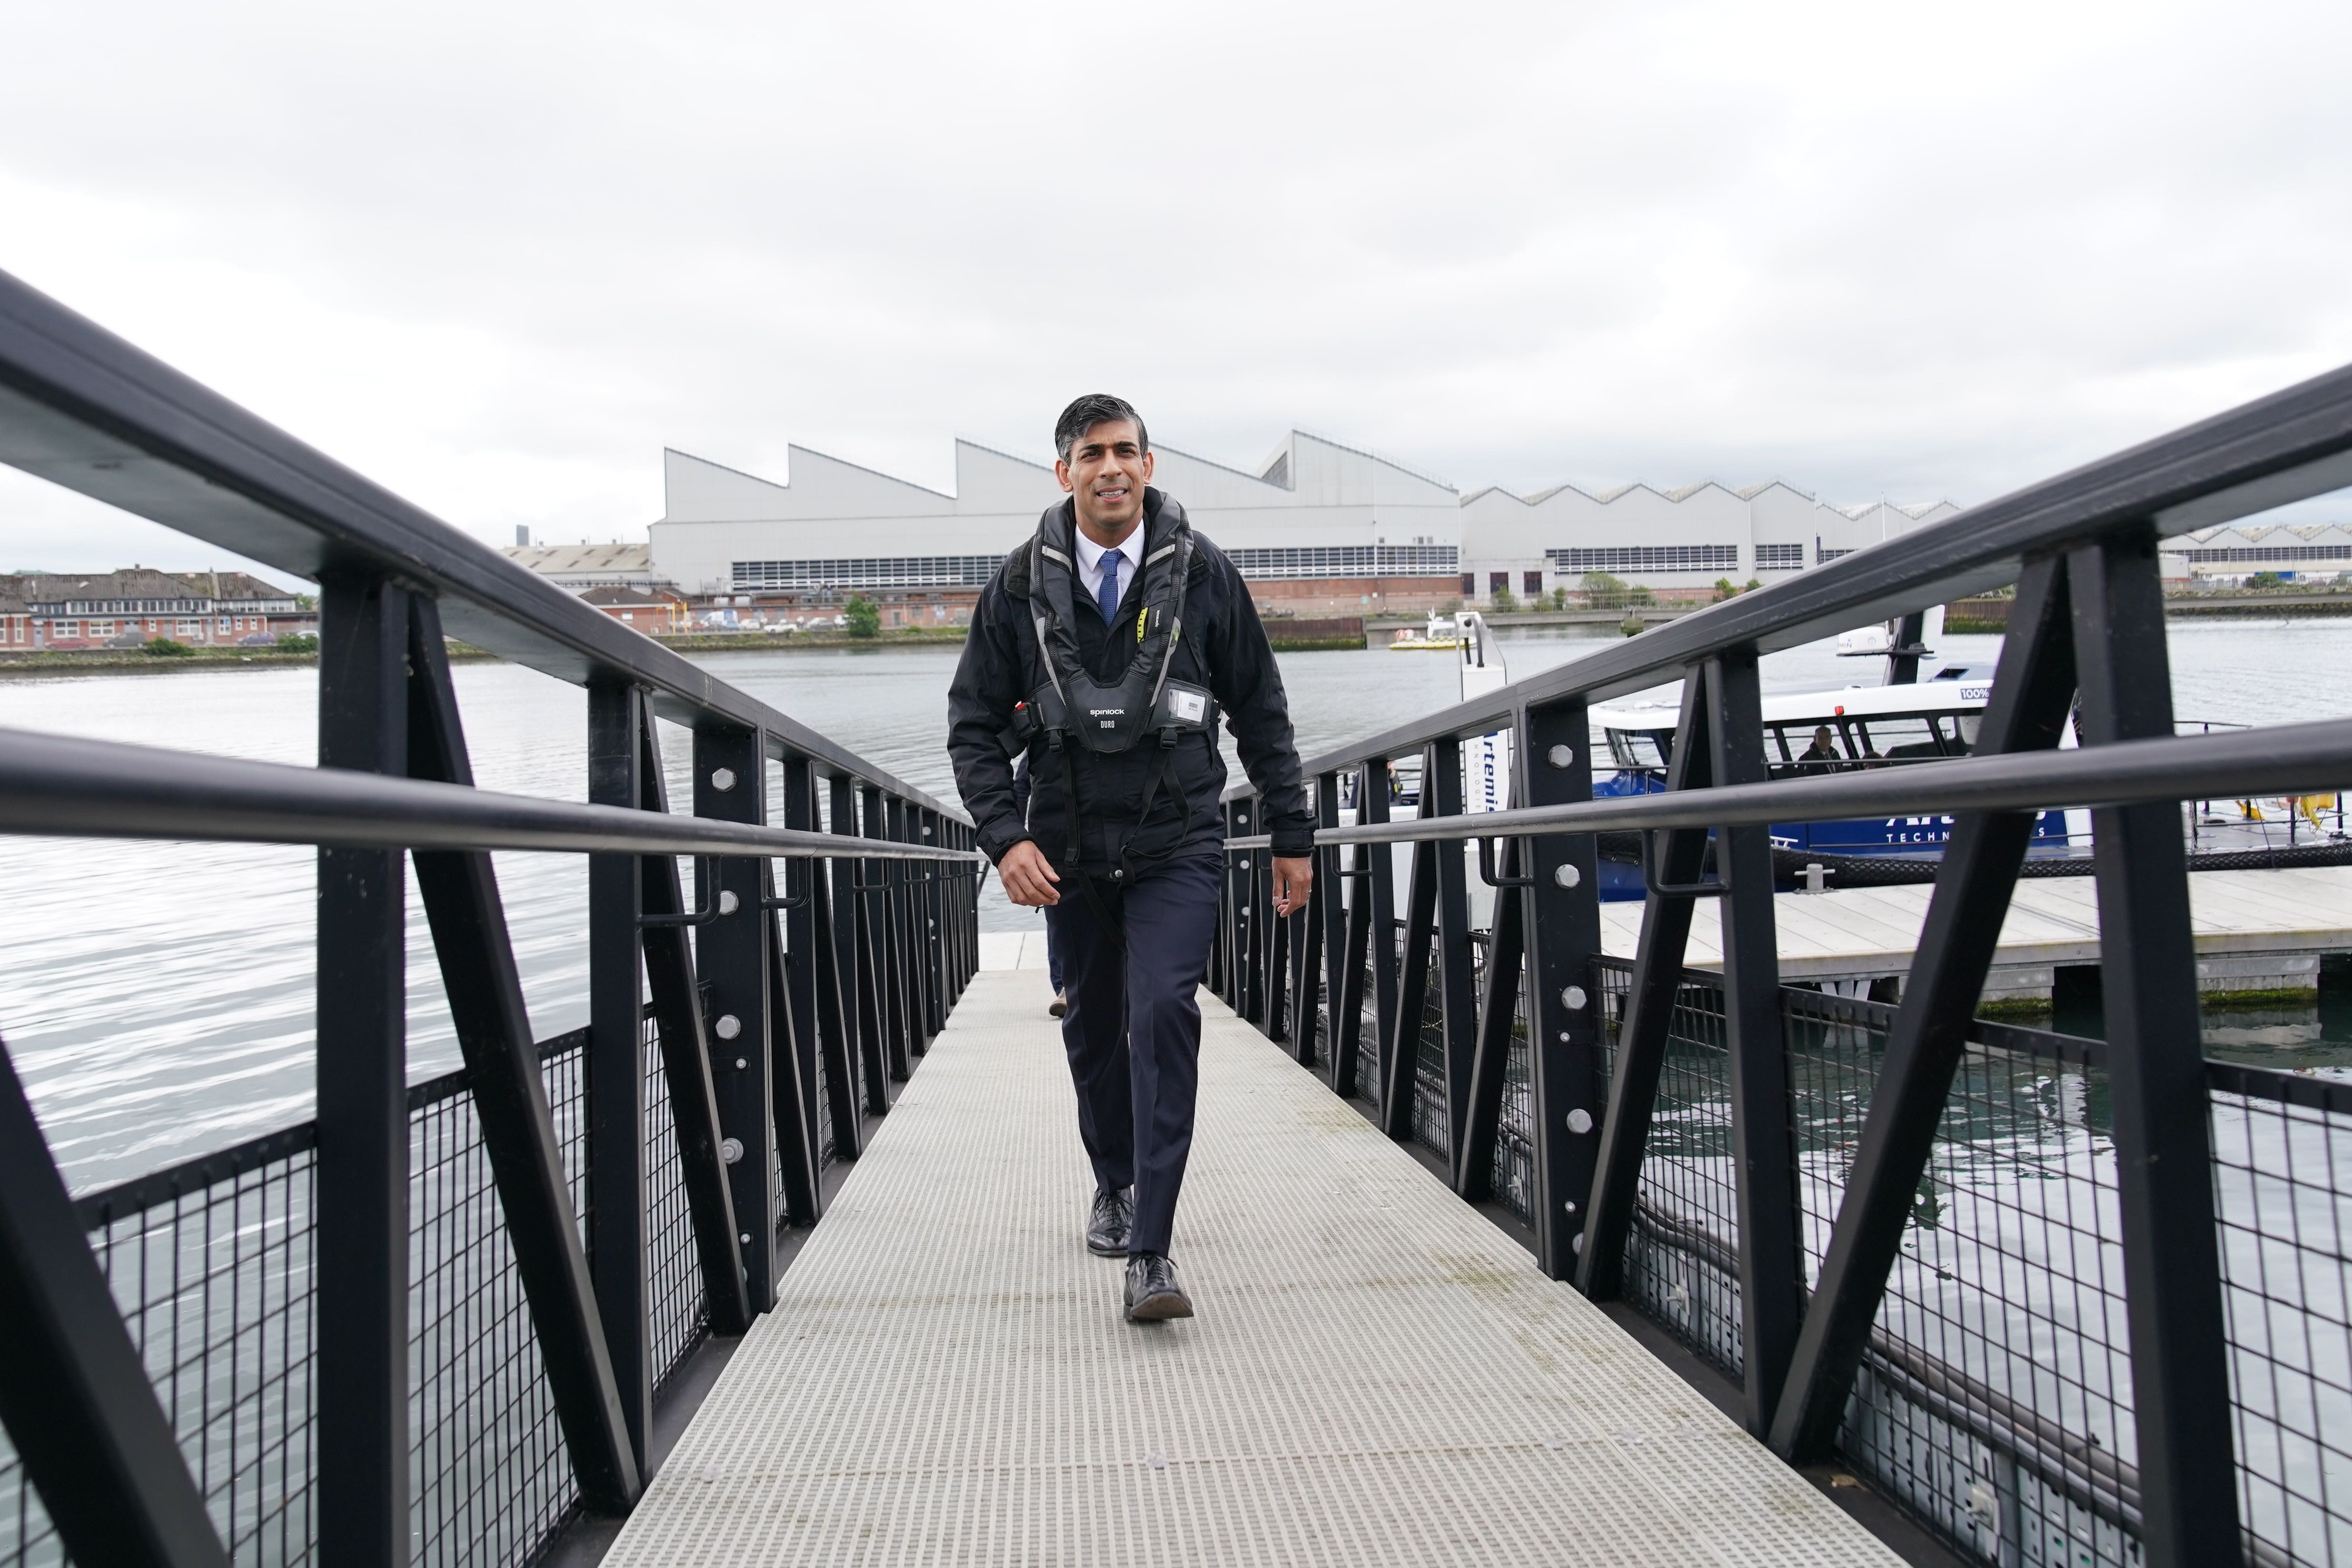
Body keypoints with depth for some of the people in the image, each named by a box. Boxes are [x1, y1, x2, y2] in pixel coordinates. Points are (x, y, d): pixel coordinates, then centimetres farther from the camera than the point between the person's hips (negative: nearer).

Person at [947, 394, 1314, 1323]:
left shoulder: (1202, 576, -1)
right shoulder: (1022, 586, 0)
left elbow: (1261, 714, 6)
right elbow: (974, 723, 3)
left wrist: (1291, 836, 5)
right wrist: (1004, 836, -10)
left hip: (1177, 844, -2)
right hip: (1069, 850, 2)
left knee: (1163, 1017, -17)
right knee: (1092, 1029, 14)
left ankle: (1150, 1254, -12)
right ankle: (1115, 1185, 39)